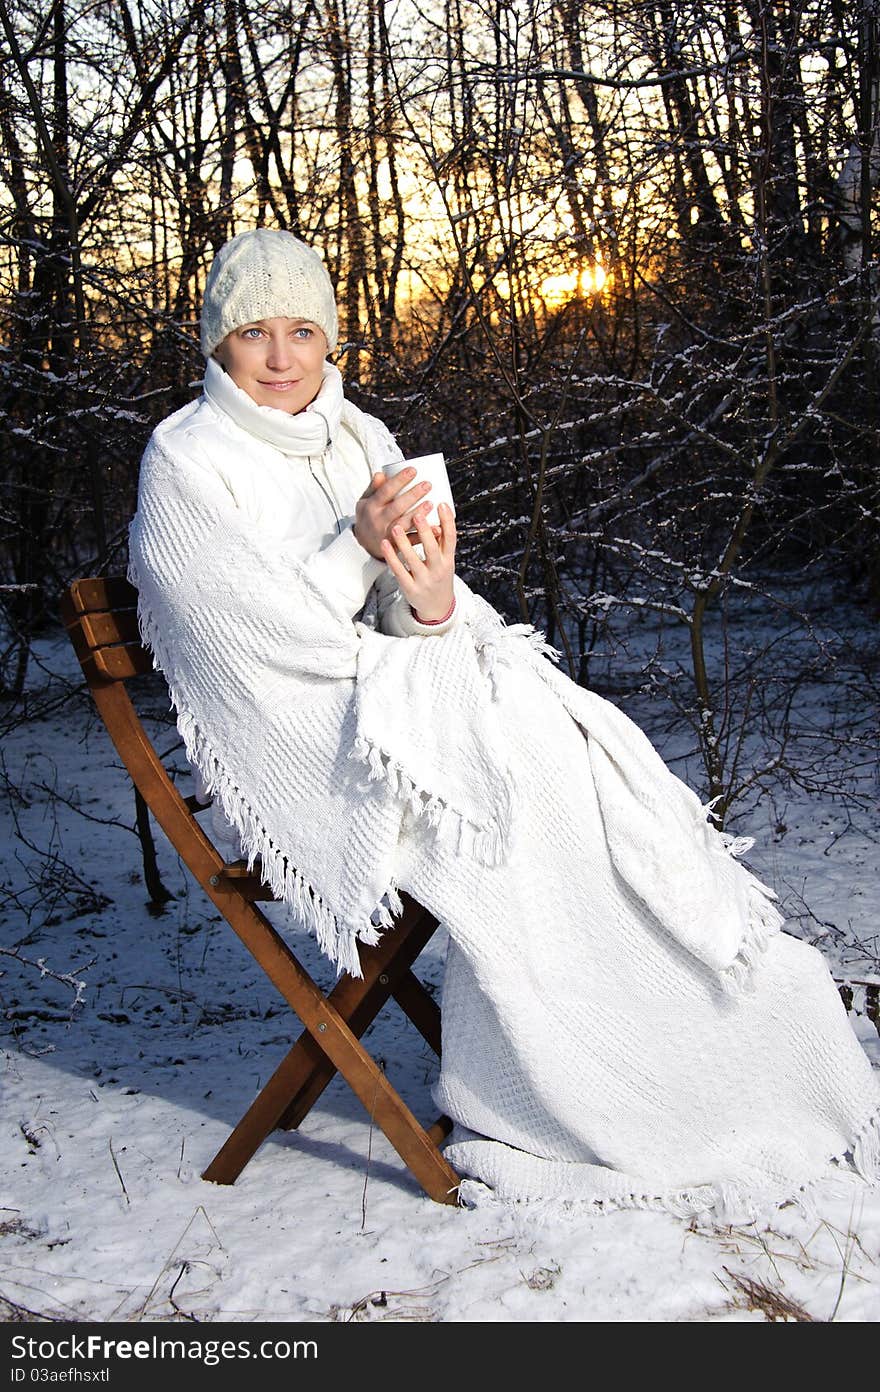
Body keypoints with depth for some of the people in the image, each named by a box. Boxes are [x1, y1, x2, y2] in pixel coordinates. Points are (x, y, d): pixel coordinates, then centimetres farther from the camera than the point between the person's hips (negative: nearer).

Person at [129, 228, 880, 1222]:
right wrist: (358, 549, -22)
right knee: (508, 779, -27)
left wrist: (433, 600, -20)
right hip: (292, 733, -6)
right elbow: (260, 634, -13)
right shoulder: (184, 460, -5)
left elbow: (400, 626, 3)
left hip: (392, 688, 6)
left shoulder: (359, 439, 12)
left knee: (578, 746, -19)